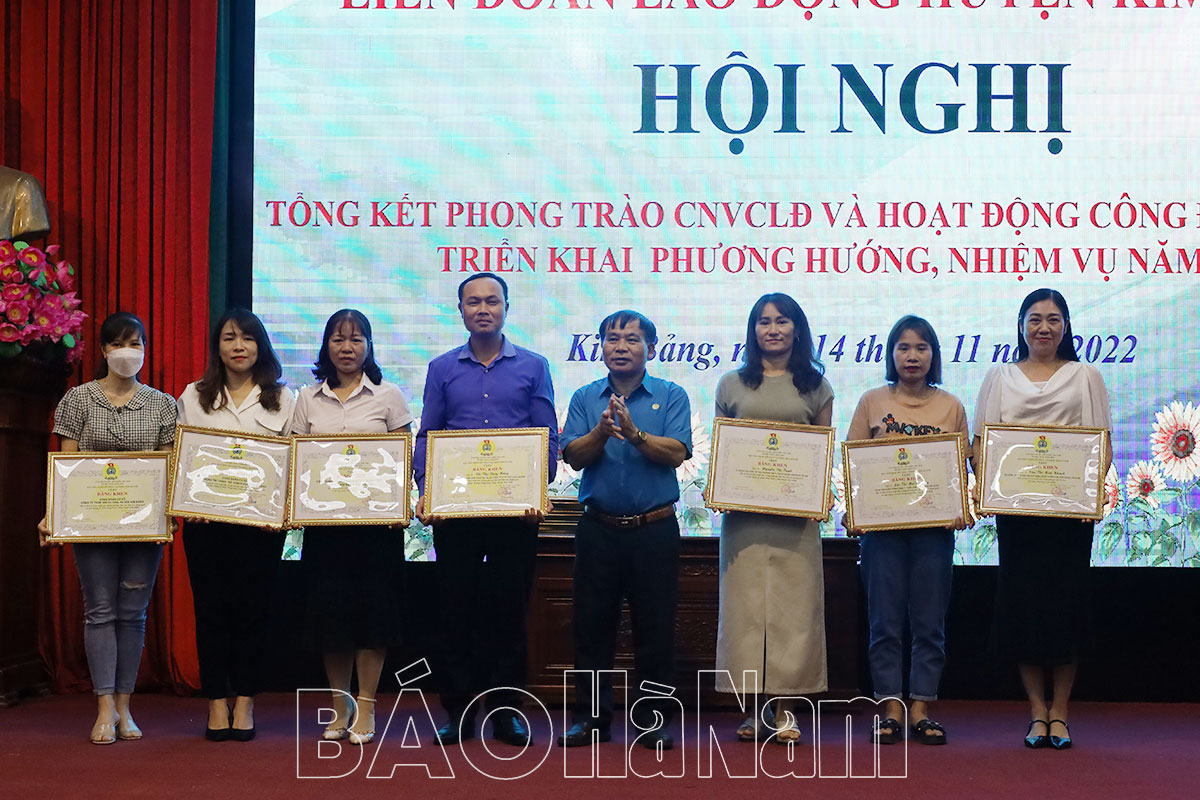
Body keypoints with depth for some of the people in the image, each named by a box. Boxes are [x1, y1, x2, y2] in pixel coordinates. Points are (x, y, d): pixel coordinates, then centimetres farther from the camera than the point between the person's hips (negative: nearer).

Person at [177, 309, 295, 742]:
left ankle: (245, 702, 11)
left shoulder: (281, 398, 7)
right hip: (206, 520, 1)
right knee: (211, 608, 1)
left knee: (252, 607, 2)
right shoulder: (194, 396, 9)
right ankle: (217, 702, 9)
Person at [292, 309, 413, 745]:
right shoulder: (308, 399, 10)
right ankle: (340, 705, 18)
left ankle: (366, 708, 6)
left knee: (373, 606, -3)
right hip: (323, 518, 2)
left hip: (376, 517, -2)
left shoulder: (387, 395, 4)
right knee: (330, 608, 2)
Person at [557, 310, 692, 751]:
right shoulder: (585, 398, 8)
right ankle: (590, 717, 16)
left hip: (655, 529, -2)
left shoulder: (671, 396, 2)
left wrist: (634, 433, -24)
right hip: (598, 529, 2)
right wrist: (602, 431, -21)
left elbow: (676, 453, -11)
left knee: (655, 627, 3)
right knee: (592, 624, 6)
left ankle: (654, 720, 12)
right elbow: (573, 455, -3)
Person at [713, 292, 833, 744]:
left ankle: (786, 707, 4)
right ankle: (753, 707, 6)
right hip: (743, 512, 1)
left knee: (793, 604, -2)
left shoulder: (814, 386, 10)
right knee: (745, 603, -1)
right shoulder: (732, 385, 11)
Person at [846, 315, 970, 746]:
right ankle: (890, 709, 7)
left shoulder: (951, 406, 7)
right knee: (885, 622, 1)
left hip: (934, 526, 0)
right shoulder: (872, 401, 6)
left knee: (929, 623, 3)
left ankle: (921, 709, 10)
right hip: (881, 525, 0)